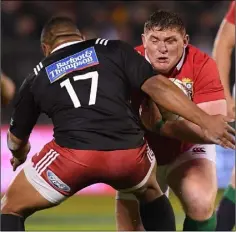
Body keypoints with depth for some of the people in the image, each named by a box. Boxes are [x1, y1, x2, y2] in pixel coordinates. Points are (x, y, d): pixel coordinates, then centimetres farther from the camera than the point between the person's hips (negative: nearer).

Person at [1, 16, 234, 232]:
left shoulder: (36, 78, 22)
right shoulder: (113, 50, 19)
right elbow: (156, 85, 6)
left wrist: (20, 157, 56)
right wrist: (205, 121, 7)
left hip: (73, 154, -1)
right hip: (129, 154, 1)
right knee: (150, 192, 36)